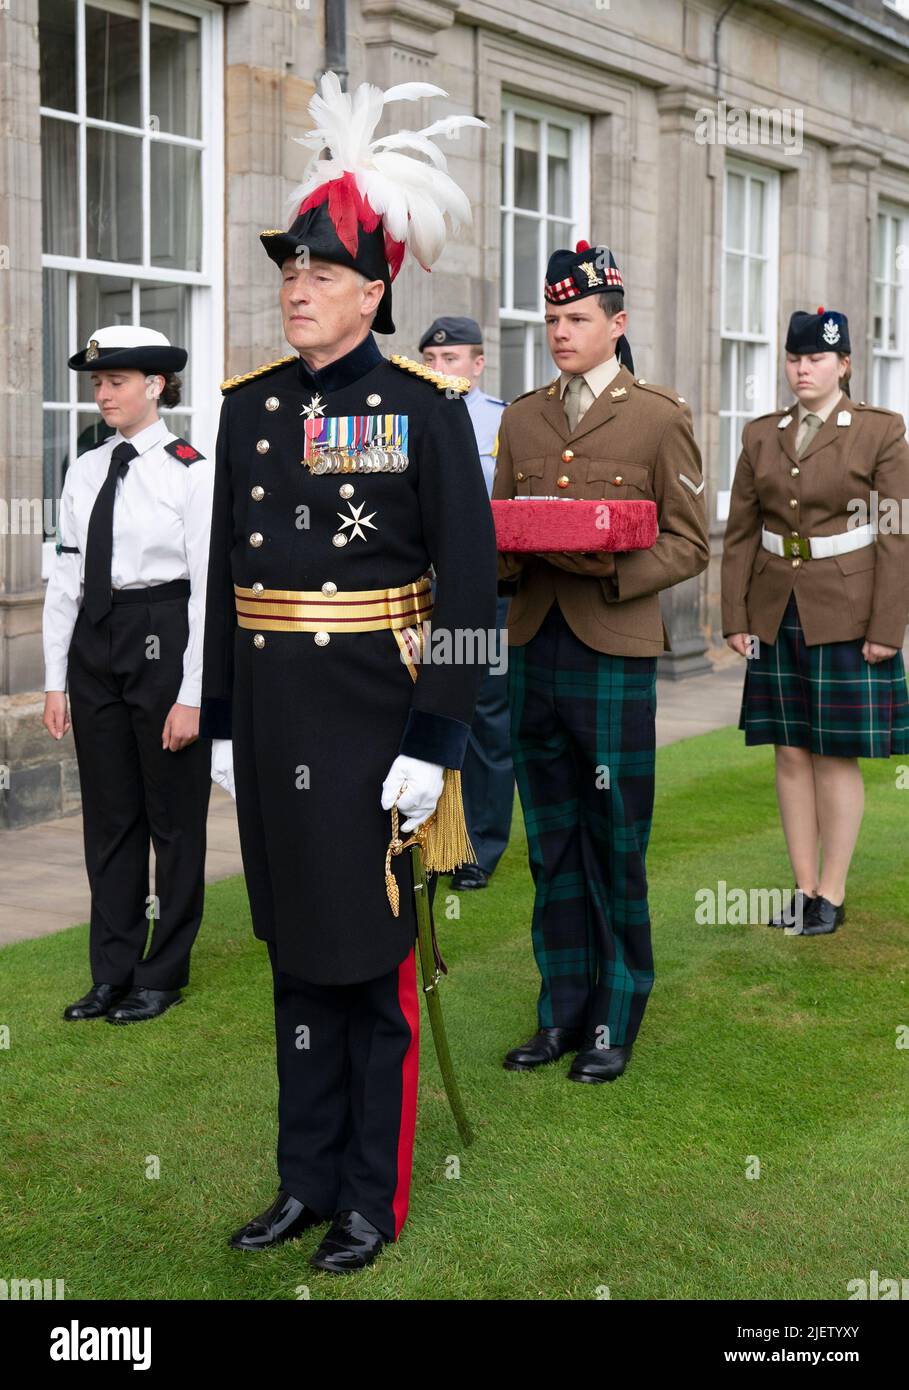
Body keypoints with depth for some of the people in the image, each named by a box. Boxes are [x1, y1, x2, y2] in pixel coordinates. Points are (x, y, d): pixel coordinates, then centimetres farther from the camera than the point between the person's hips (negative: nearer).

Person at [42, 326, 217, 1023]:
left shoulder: (192, 472, -8)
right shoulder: (86, 471, 9)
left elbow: (209, 588, -10)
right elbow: (65, 578, 10)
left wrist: (192, 696, -13)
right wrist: (56, 678, 7)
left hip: (164, 640, -6)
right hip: (95, 643, 6)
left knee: (173, 816, 6)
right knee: (108, 815, 12)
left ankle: (162, 975, 19)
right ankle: (113, 972, 23)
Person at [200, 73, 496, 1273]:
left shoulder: (425, 407, -7)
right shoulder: (250, 403, 8)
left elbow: (467, 584, -10)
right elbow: (227, 567, 11)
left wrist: (435, 741, -14)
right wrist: (223, 717, 8)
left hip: (375, 716, -5)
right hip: (273, 716, 5)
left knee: (376, 964, 5)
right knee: (297, 955, 14)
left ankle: (374, 1202, 19)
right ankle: (306, 1181, 28)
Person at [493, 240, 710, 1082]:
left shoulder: (659, 418, 0)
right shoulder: (523, 419, 13)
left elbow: (689, 545, -1)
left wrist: (615, 572, -18)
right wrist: (506, 556, -6)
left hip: (615, 652, -4)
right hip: (533, 648, 5)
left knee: (615, 844, 1)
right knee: (553, 842, 11)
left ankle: (614, 1022, 14)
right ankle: (562, 1012, 22)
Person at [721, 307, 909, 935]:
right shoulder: (762, 435, 8)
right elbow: (741, 534, 9)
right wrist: (736, 618, 2)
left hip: (847, 618, -4)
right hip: (777, 617, 4)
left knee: (837, 755, 0)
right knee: (791, 753, 7)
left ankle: (831, 895, 9)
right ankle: (803, 888, 16)